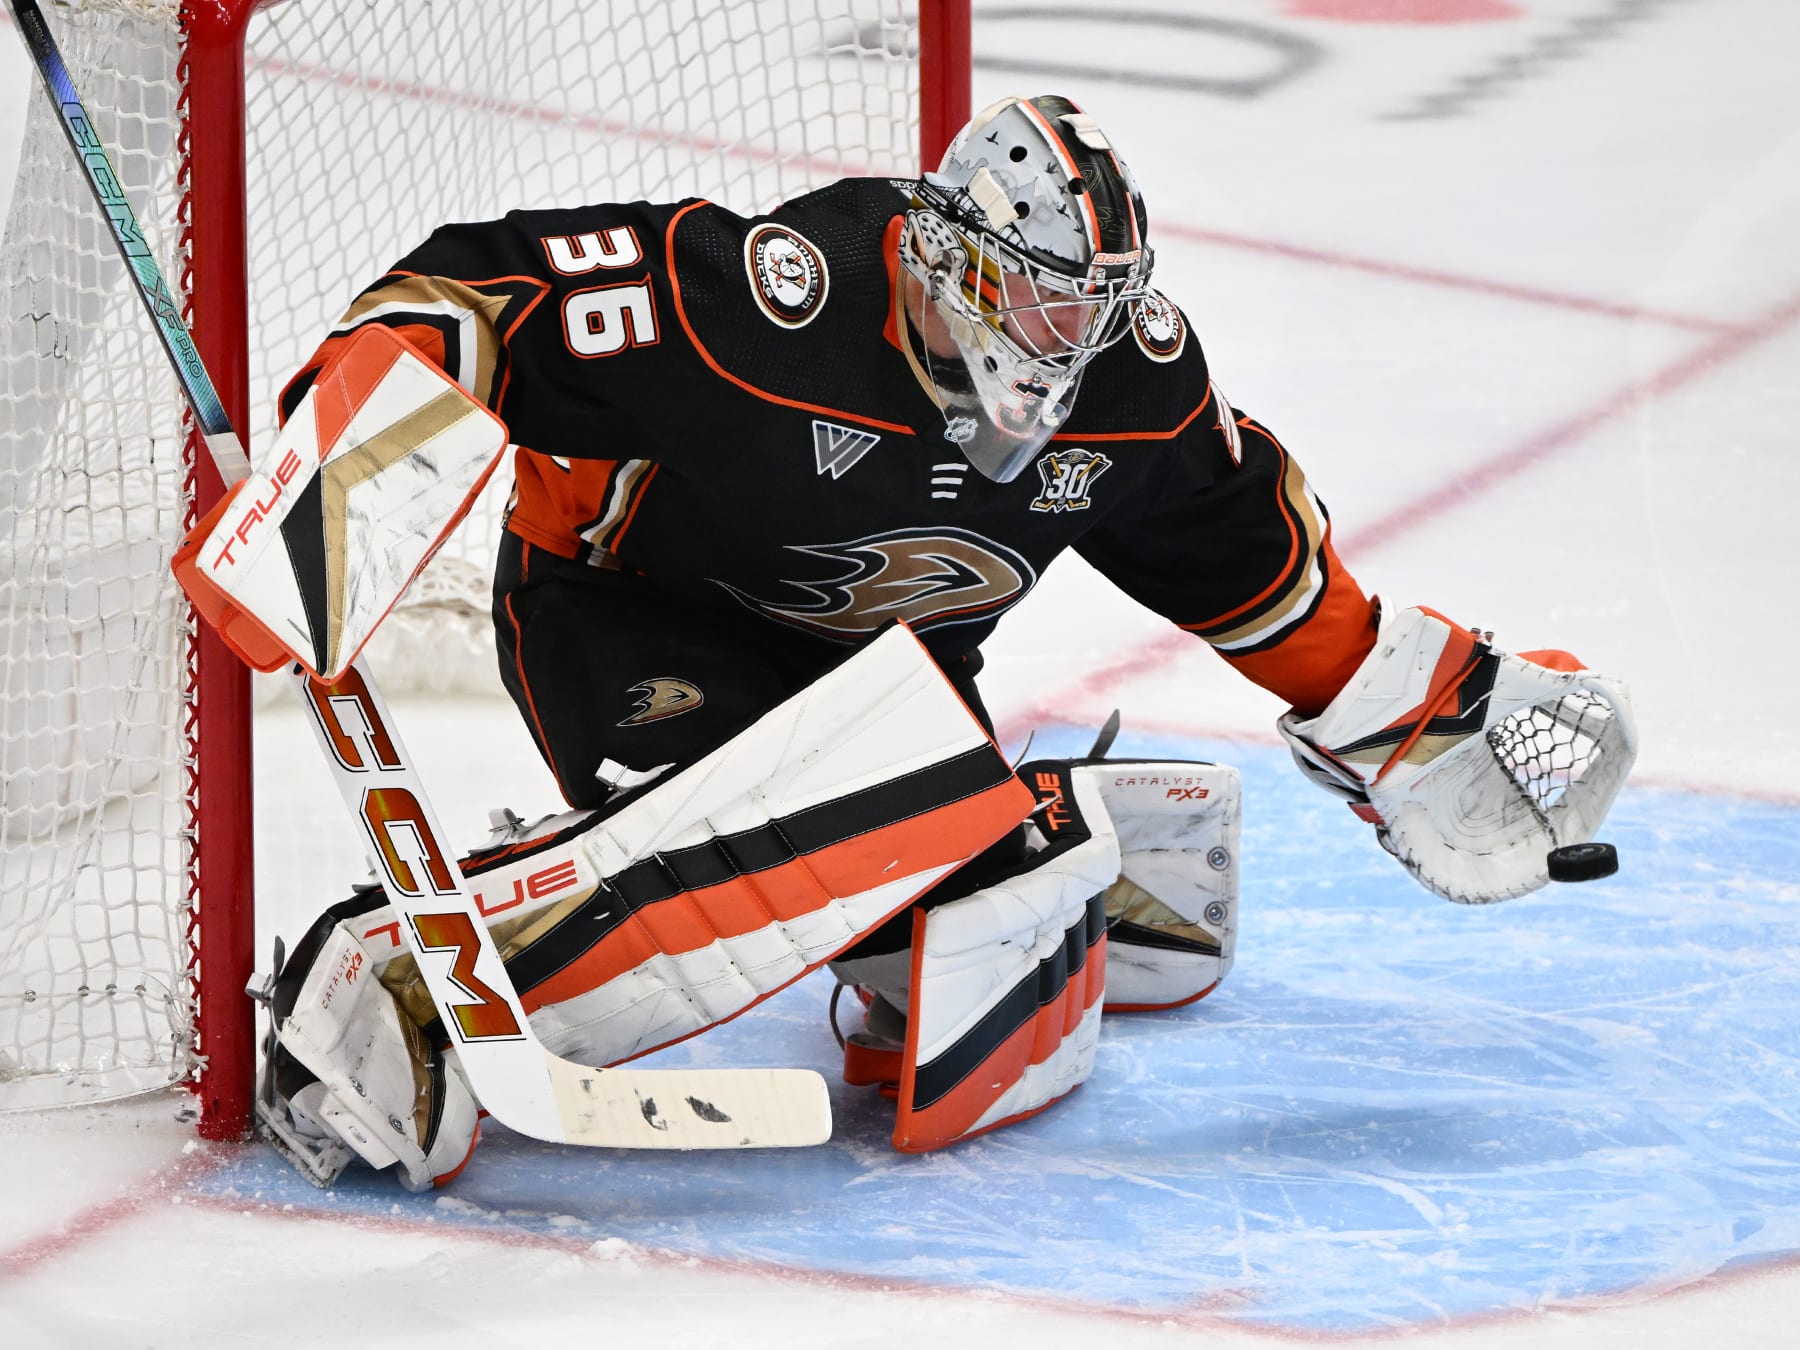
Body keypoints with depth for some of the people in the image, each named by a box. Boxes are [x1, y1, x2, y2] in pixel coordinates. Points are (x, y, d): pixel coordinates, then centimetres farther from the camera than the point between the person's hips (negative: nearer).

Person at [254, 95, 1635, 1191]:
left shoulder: (1135, 369, -12)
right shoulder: (765, 305, -32)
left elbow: (1252, 558, 4)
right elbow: (489, 284, -29)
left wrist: (1426, 714, 7)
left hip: (877, 664, 6)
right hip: (630, 610, -5)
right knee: (748, 833, -40)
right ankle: (395, 979, -30)